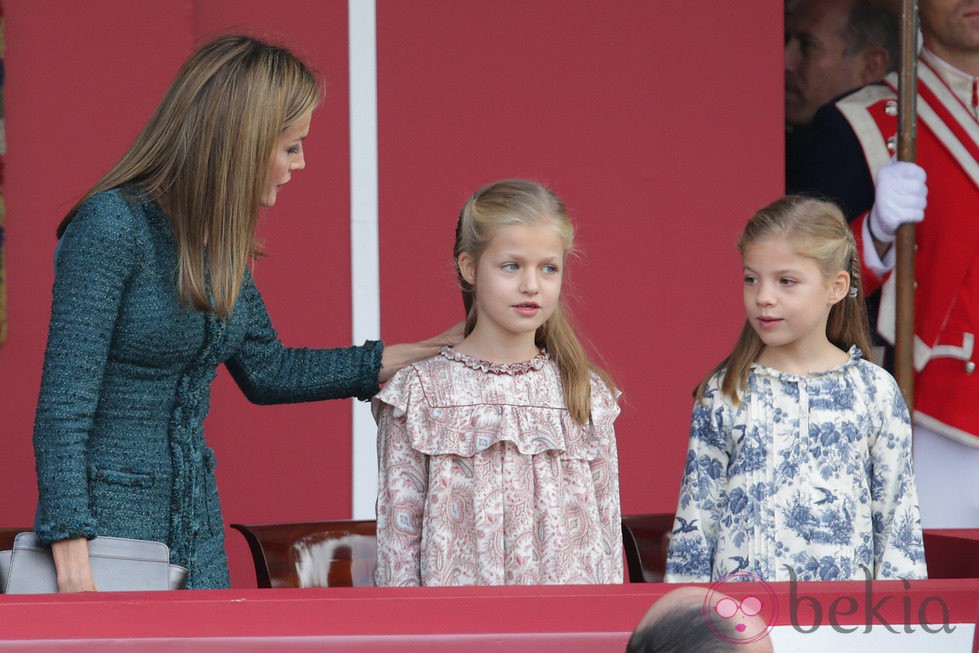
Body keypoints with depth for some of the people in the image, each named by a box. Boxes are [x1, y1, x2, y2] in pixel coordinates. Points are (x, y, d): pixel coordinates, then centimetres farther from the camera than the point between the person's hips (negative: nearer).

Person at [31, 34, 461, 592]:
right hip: (110, 523, -8)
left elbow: (267, 370, 20)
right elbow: (64, 405, -19)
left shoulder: (220, 240, 8)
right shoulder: (113, 226, -16)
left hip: (198, 534, 8)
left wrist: (424, 356, 18)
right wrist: (73, 565, -24)